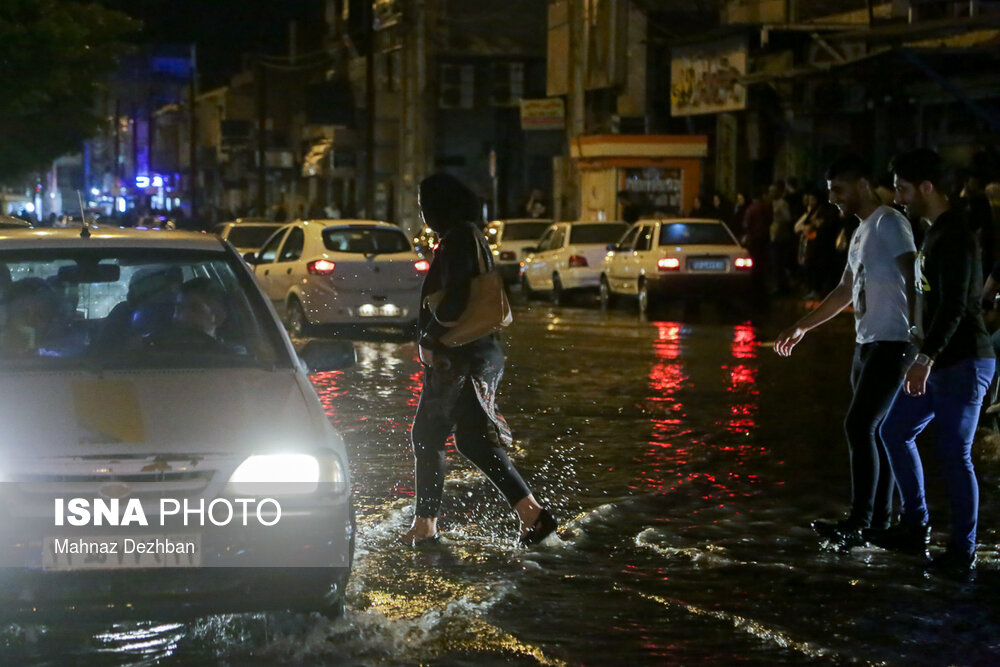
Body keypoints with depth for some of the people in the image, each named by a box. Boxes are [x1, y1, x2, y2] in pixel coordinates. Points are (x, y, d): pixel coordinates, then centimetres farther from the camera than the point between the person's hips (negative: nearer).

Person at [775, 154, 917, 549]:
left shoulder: (889, 223, -9)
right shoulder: (861, 233, 20)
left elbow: (912, 279, -19)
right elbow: (846, 292, 29)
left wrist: (917, 338, -28)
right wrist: (802, 327, 30)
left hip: (891, 343, -9)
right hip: (867, 343, 9)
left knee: (859, 426, -15)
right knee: (873, 431, 8)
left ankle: (859, 523, -17)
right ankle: (881, 520, 12)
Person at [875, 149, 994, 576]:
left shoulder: (954, 236, -16)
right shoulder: (935, 233, 15)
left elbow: (954, 305, -24)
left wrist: (927, 356, -28)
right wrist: (925, 356, 24)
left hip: (963, 362, -11)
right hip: (941, 361, 11)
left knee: (954, 454, -7)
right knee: (896, 430, 15)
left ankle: (963, 553, 0)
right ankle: (916, 529, 22)